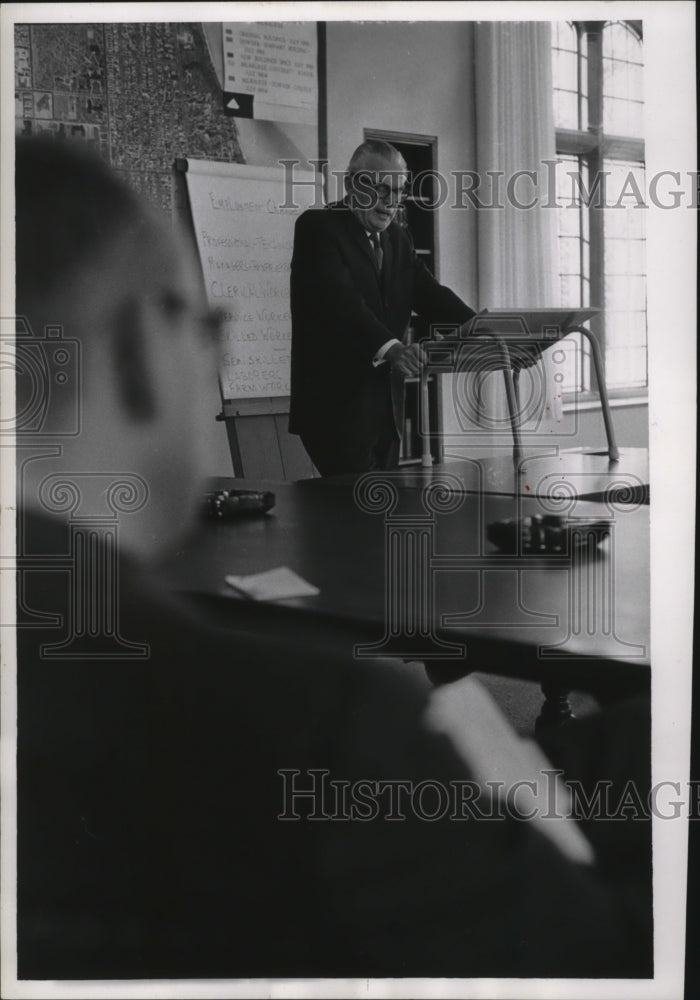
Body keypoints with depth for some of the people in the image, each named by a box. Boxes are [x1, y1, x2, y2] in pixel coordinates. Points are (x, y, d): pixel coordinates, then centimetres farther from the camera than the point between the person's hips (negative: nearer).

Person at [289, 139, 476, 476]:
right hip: (336, 408, -7)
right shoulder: (318, 227, -6)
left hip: (385, 410, 7)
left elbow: (431, 296, 8)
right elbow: (339, 299, -21)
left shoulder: (398, 238, 17)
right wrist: (389, 347, -36)